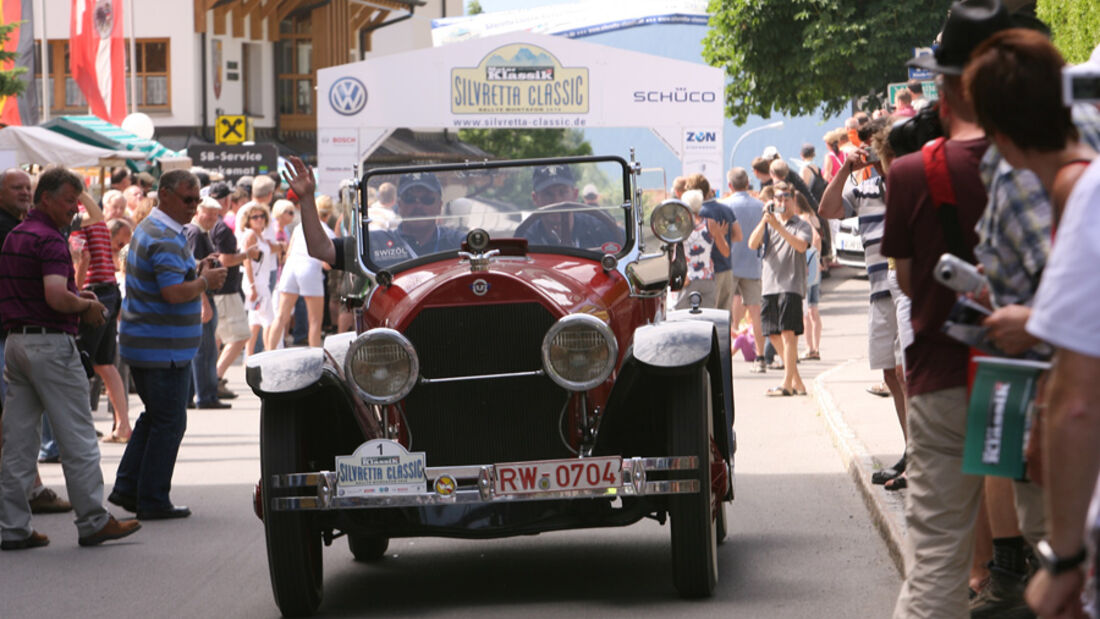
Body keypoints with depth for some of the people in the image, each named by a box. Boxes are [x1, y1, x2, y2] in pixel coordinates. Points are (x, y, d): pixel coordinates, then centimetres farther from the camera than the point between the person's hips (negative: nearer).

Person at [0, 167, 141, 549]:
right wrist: (87, 306, -8)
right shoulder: (50, 239, -15)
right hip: (50, 343, -9)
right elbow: (56, 297, -27)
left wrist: (74, 297, 16)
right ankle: (93, 521, 5)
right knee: (77, 438, 0)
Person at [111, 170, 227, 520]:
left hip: (140, 343, 10)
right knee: (168, 423, -2)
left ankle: (127, 488, 19)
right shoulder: (166, 239, -19)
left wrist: (198, 275, 8)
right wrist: (205, 281, -10)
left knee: (154, 416, 20)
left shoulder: (147, 229, 15)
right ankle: (153, 501, 2)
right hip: (164, 347, -10)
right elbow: (174, 293, -27)